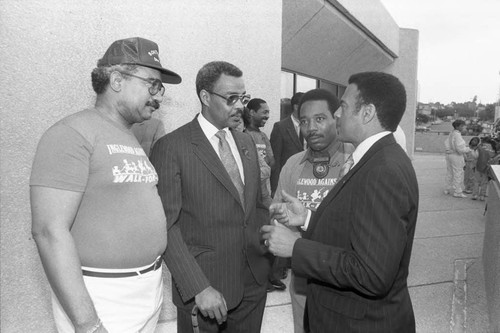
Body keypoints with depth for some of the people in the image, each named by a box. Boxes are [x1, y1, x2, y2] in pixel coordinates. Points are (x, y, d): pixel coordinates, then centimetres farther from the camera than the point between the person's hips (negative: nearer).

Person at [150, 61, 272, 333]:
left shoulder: (247, 142, 9)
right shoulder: (171, 147, -11)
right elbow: (166, 226, -14)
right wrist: (199, 287, -19)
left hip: (254, 281, 6)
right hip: (203, 285, -5)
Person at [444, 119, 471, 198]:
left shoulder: (451, 133, 8)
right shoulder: (457, 135, -20)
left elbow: (446, 143, 12)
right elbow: (460, 148, -22)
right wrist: (468, 149, -7)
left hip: (449, 155, 9)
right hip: (456, 156, -9)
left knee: (450, 173, 17)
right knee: (458, 174, -1)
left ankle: (447, 190, 26)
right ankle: (457, 192, 4)